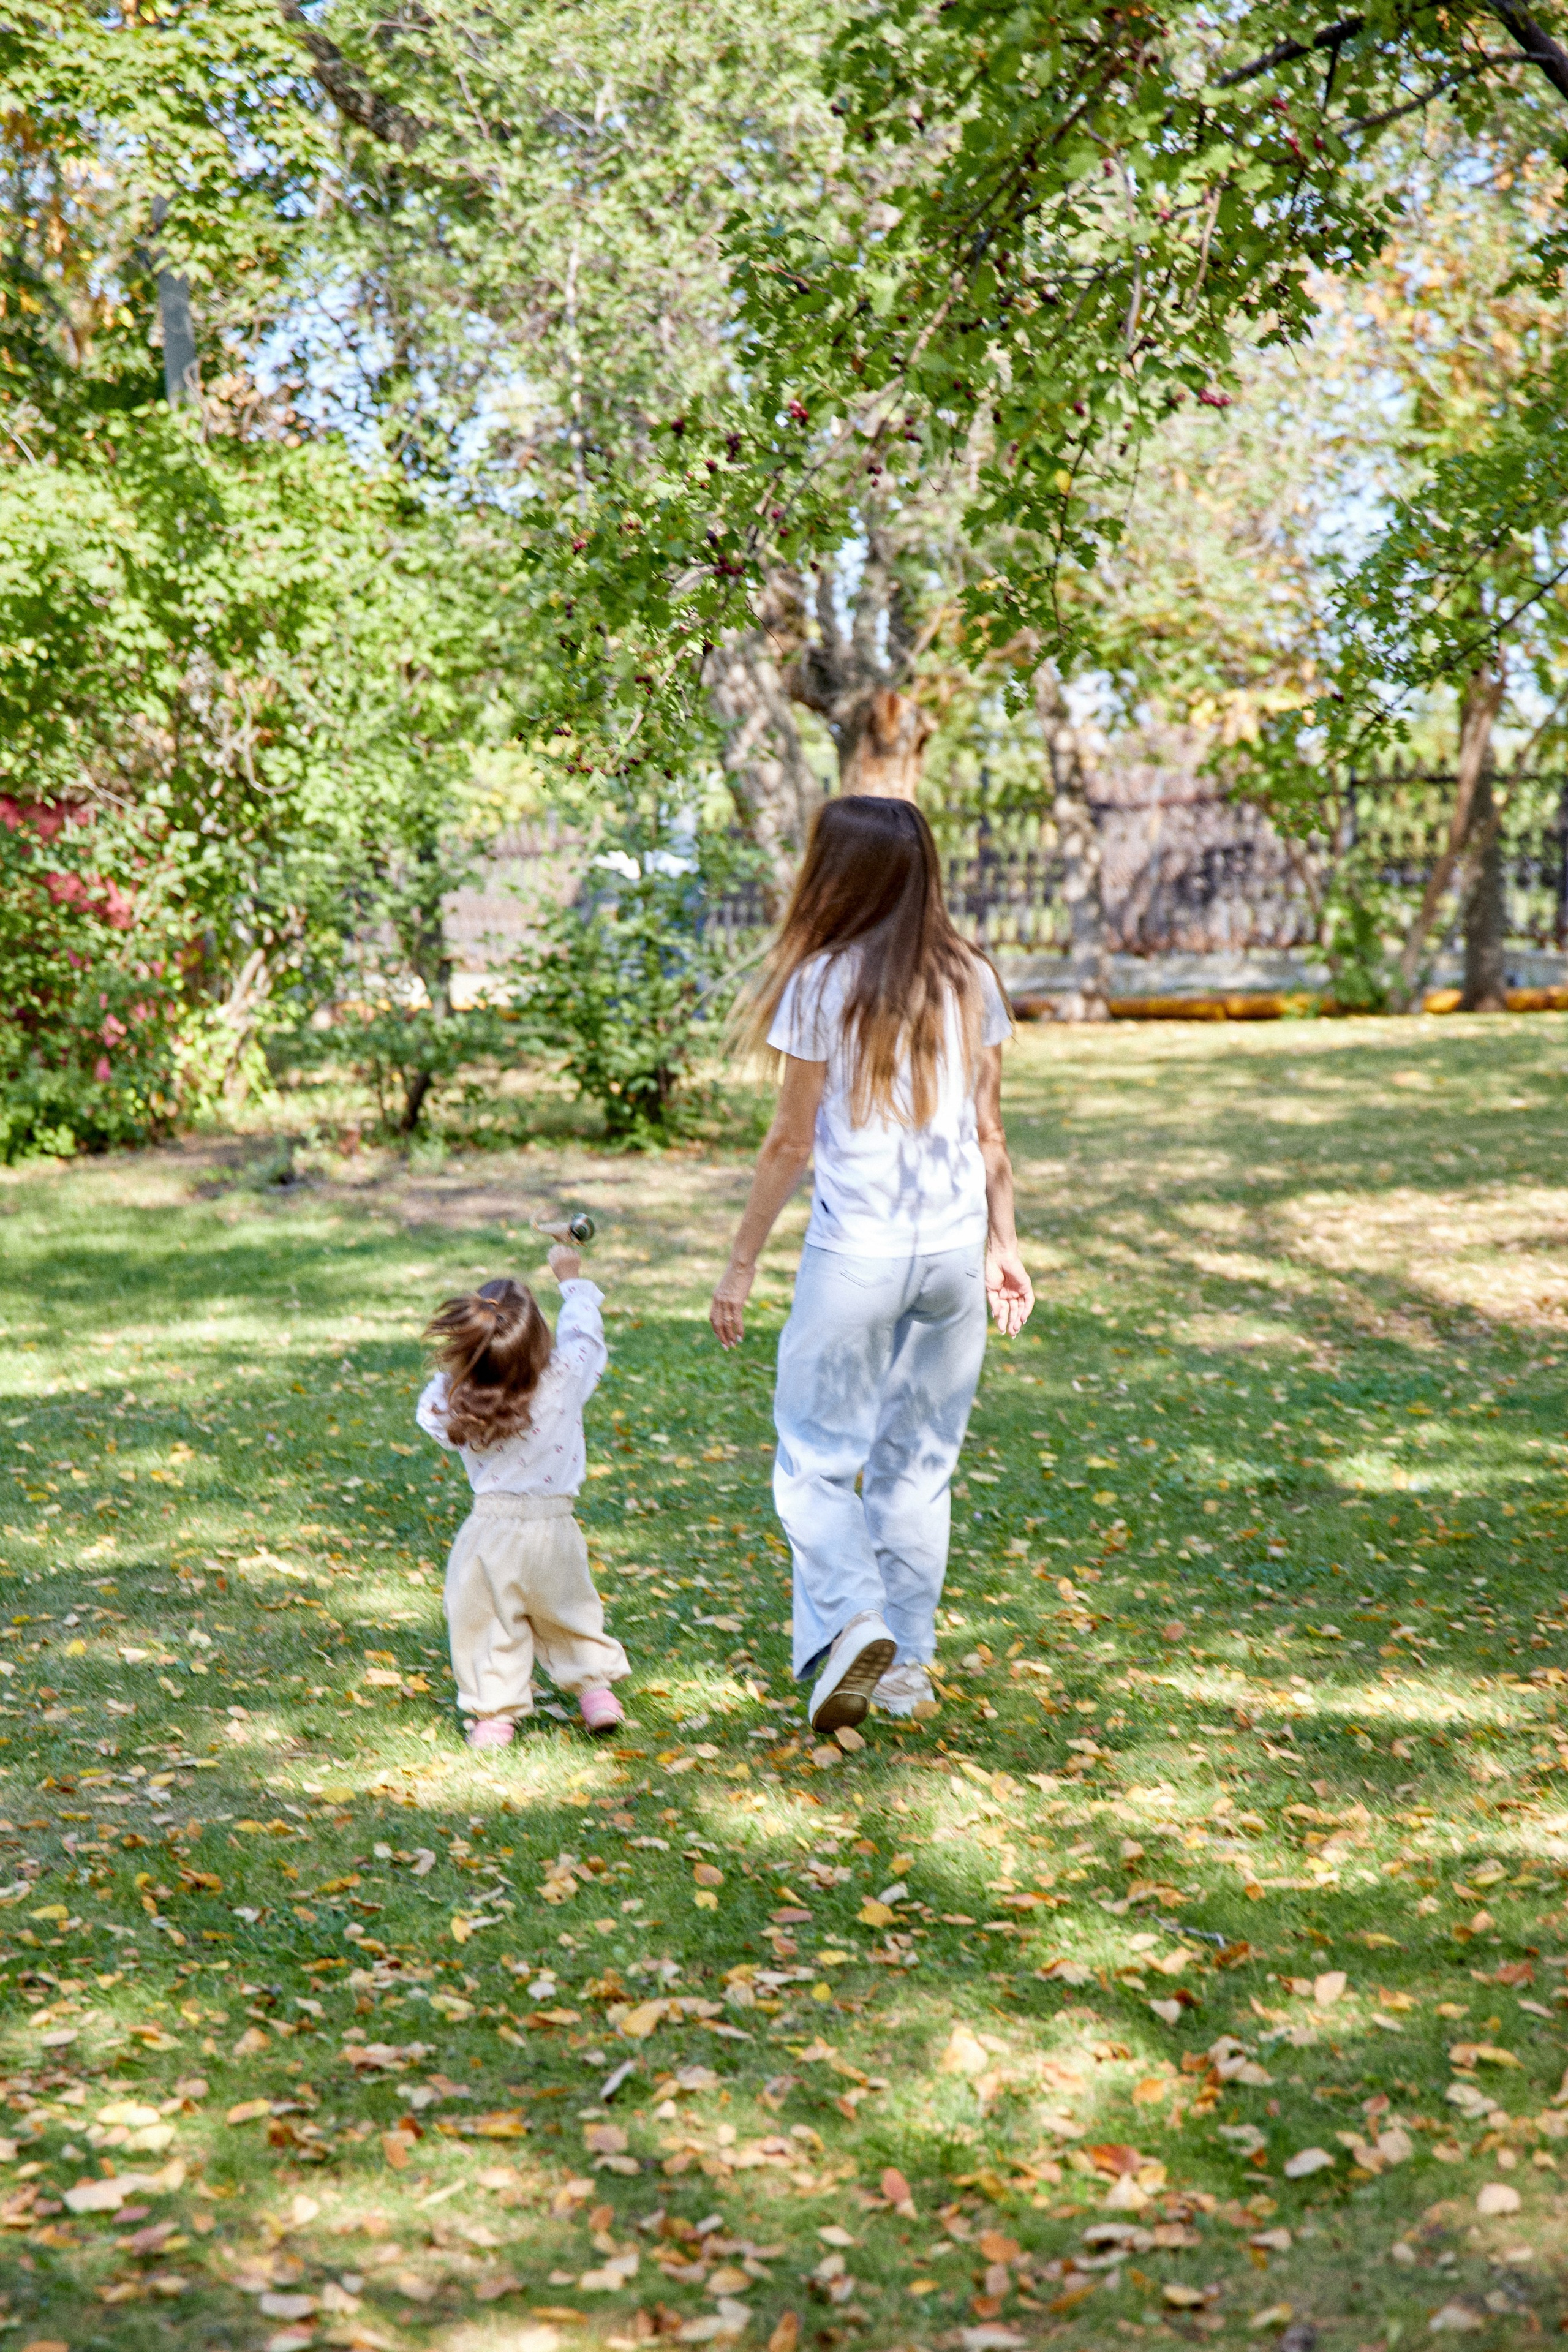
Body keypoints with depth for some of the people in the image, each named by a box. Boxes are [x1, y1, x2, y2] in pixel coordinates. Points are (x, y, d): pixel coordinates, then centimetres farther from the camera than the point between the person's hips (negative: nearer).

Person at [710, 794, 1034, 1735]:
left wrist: (743, 1263, 3)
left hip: (856, 1252, -4)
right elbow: (989, 1132, 9)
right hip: (955, 1249, 5)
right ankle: (908, 1661, 19)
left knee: (815, 1456, 6)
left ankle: (852, 1619, -15)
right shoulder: (972, 980, 4)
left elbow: (793, 1140, -5)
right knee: (919, 1460, 14)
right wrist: (1004, 1244, 18)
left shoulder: (823, 983, -8)